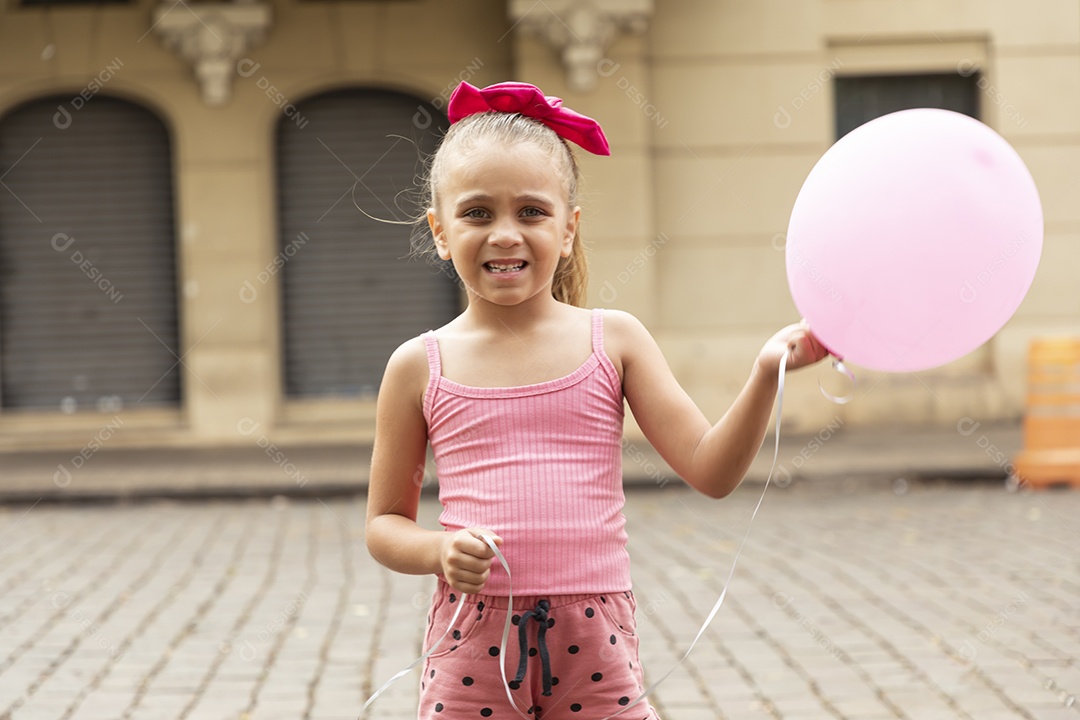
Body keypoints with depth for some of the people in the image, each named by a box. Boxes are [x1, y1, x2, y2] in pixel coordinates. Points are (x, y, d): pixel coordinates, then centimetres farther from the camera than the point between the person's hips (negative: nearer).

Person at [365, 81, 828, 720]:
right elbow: (385, 522, 9)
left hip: (593, 640, 0)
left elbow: (711, 470, -3)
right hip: (474, 637, 0)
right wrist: (440, 550, -11)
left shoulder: (613, 340, 3)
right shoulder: (421, 367, 3)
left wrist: (766, 375, -16)